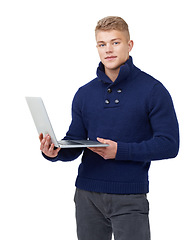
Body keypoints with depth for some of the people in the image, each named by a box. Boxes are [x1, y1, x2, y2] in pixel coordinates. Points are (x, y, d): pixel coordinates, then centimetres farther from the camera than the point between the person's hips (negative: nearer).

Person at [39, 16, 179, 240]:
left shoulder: (153, 90, -4)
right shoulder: (84, 94, 10)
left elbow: (169, 144, -9)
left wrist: (120, 150, -19)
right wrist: (54, 152, -11)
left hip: (130, 198, -4)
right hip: (87, 196, 4)